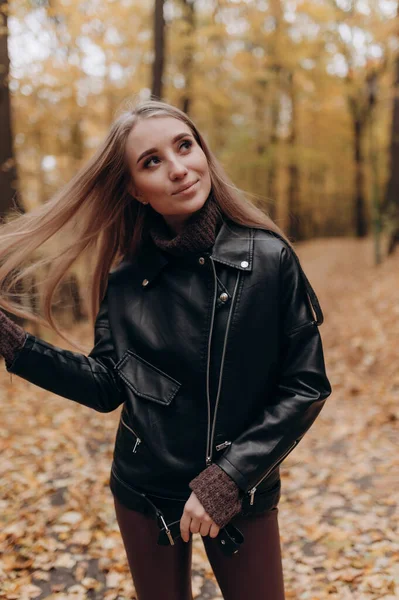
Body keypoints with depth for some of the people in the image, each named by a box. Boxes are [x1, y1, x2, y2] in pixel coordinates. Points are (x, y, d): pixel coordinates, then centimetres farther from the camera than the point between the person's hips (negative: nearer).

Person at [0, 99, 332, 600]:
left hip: (243, 497, -1)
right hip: (145, 496, 2)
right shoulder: (126, 280, -6)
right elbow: (108, 387, -1)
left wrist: (230, 477, -17)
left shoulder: (270, 258, -13)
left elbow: (306, 386, -11)